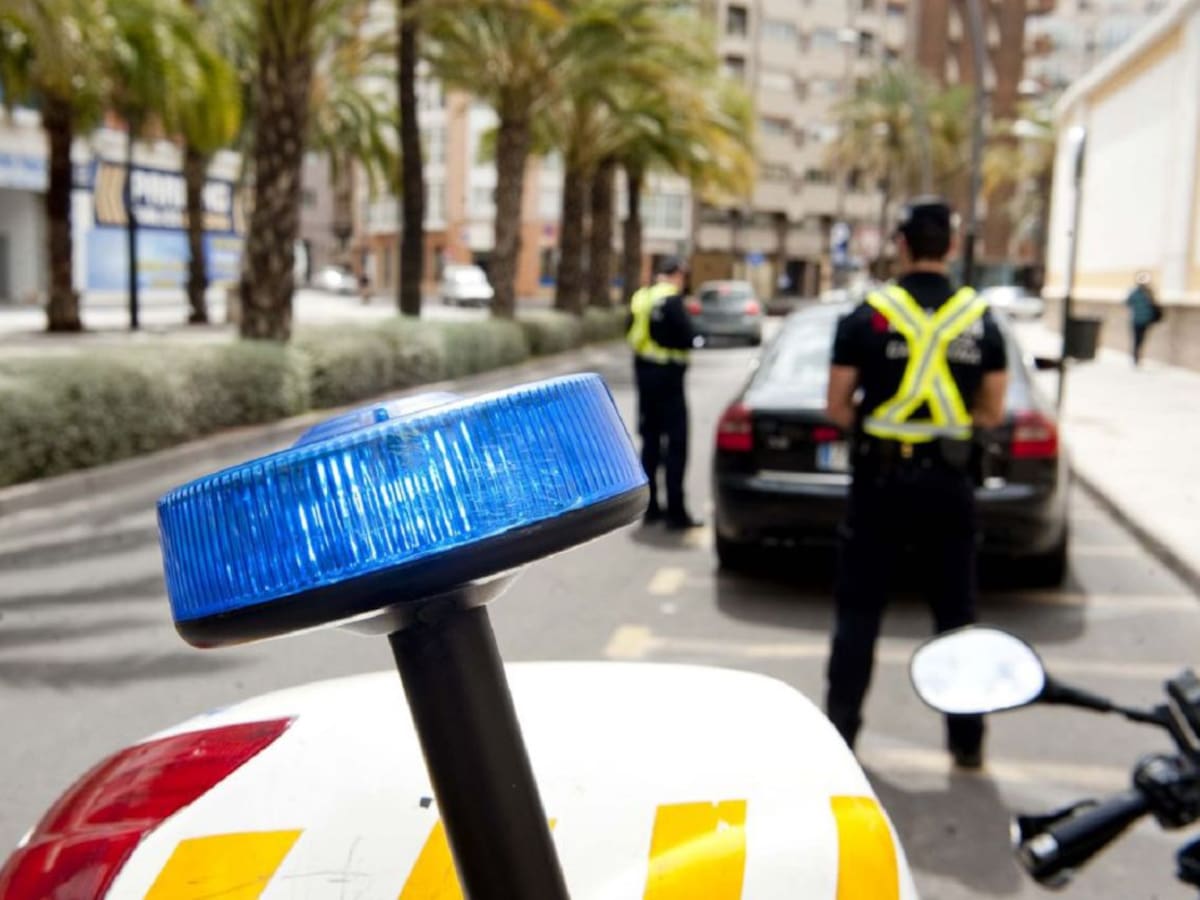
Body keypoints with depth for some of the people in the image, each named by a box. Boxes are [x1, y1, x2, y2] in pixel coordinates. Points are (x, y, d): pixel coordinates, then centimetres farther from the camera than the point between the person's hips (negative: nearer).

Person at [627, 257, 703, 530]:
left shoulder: (640, 298, 9)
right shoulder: (672, 300, -15)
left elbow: (632, 334, 13)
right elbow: (687, 338, -19)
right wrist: (683, 338, 1)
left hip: (644, 372, 8)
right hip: (668, 374, -8)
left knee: (650, 440, 15)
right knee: (676, 444, -2)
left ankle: (650, 507, 21)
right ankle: (676, 512, -2)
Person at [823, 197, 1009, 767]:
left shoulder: (868, 315, -6)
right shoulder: (981, 320, 2)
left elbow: (837, 408, -5)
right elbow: (991, 414, 4)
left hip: (881, 479, -2)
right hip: (949, 483, 2)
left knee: (858, 610, 8)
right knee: (956, 612, 12)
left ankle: (840, 730, 13)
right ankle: (967, 740, 20)